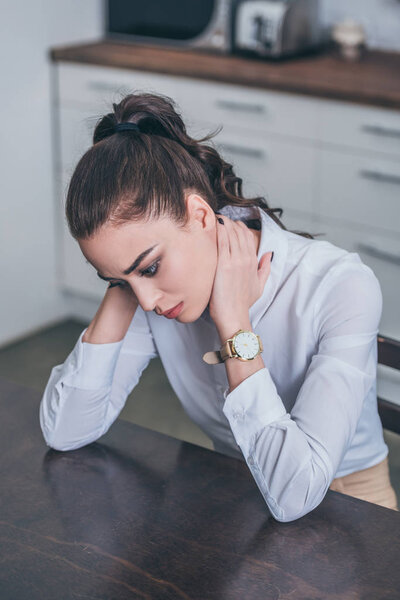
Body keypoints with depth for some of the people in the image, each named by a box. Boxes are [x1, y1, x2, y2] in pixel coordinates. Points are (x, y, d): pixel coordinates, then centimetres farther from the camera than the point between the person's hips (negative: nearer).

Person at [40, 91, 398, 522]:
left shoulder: (342, 289, -22)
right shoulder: (157, 285, -9)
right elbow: (64, 432, -12)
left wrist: (235, 326, -27)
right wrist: (121, 290, -18)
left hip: (341, 504, -2)